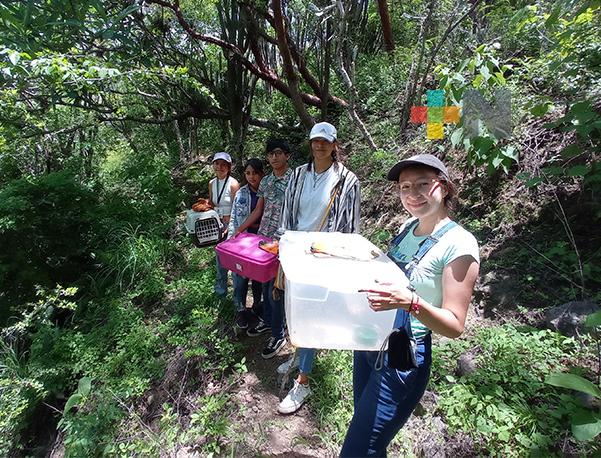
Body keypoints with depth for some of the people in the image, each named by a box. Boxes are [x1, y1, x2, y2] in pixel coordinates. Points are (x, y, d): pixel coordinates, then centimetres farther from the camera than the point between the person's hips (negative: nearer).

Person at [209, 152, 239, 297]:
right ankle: (220, 287, 32)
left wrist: (229, 227, -17)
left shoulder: (233, 183, -14)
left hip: (231, 223, -6)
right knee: (219, 254, 15)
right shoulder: (212, 183, 6)